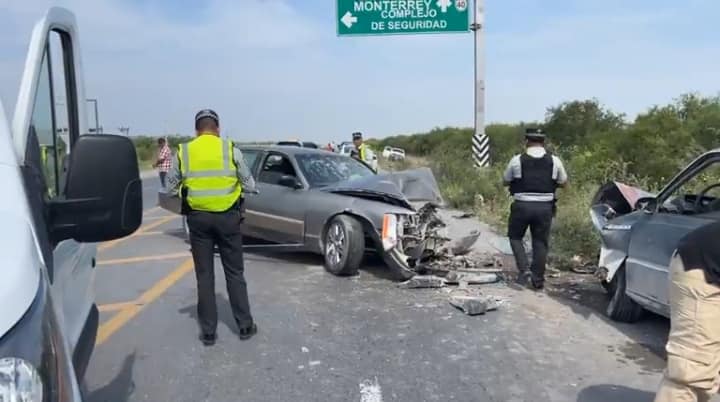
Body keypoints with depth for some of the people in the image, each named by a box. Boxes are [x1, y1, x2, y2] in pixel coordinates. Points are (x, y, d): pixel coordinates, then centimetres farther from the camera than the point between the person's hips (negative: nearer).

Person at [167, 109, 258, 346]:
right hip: (228, 216, -1)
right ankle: (245, 325, 17)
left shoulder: (183, 152, 1)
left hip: (198, 217, 1)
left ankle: (208, 331, 15)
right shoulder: (231, 149, -3)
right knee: (234, 273, 11)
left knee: (204, 275, 10)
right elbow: (249, 185, 1)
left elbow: (172, 188, 7)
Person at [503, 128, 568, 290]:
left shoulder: (517, 160, -4)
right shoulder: (554, 161, 1)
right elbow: (563, 183, 12)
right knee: (540, 242, 11)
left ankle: (523, 269, 2)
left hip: (522, 205, -2)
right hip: (545, 207, 2)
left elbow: (505, 181, 6)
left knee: (515, 236, 17)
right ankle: (538, 279, 17)